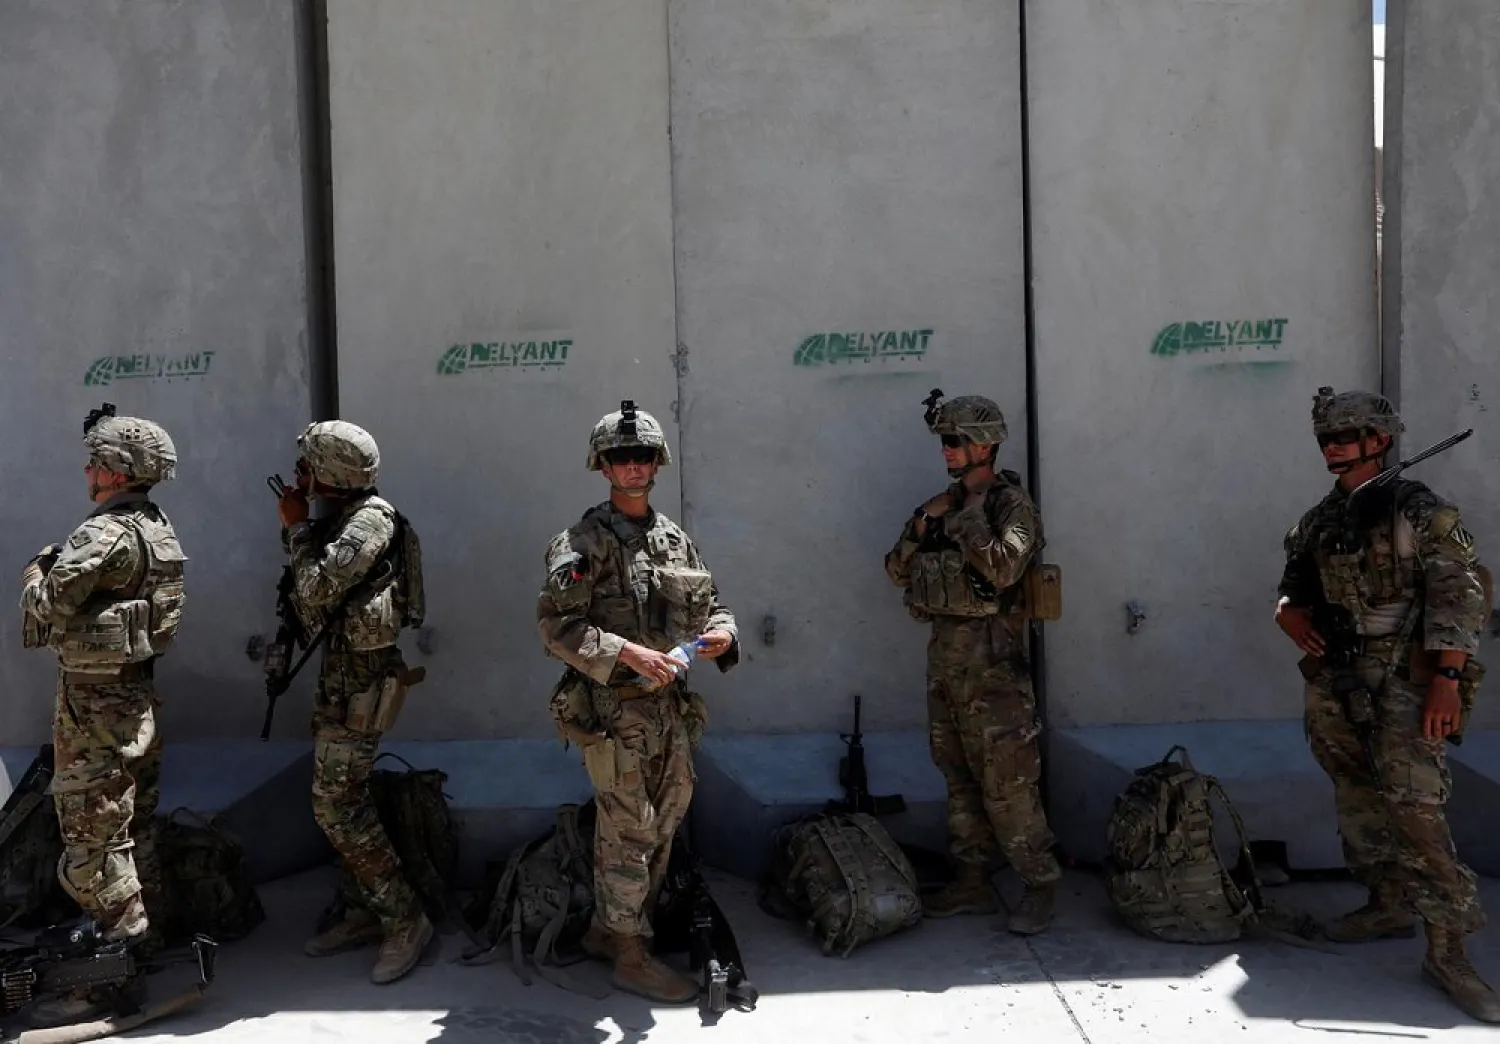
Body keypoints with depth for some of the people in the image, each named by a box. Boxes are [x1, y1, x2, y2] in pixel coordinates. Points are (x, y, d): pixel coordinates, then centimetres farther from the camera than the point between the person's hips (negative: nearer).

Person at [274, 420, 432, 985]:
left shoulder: (371, 517, -15)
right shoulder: (338, 519, 13)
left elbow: (318, 589, -21)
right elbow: (312, 596, 13)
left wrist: (296, 527, -8)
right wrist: (295, 528, 7)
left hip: (363, 676, -10)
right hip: (341, 669, 10)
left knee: (336, 803, -9)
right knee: (342, 797, 13)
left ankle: (405, 919, -1)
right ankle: (371, 911, 23)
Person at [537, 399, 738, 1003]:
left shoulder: (675, 539, 11)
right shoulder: (583, 542, -9)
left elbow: (709, 606, 17)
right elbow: (555, 625, -16)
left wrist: (720, 635, -5)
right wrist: (627, 653, -24)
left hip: (669, 705, 7)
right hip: (613, 709, -7)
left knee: (661, 828, 16)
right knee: (629, 833, 1)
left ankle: (606, 930, 33)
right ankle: (630, 955, 17)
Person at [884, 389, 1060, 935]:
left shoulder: (1012, 505, -7)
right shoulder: (943, 502, 15)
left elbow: (1002, 568, -25)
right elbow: (897, 571, 15)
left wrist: (967, 518, -15)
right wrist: (921, 526, -1)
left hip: (991, 655, -8)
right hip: (945, 649, 8)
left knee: (1006, 781, -6)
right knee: (958, 772, 13)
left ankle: (1040, 885, 7)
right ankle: (973, 881, 24)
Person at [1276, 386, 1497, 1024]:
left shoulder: (1420, 513, -6)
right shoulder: (1317, 523, 12)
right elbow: (1293, 587, 22)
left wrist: (1448, 679, -20)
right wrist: (1289, 612, -2)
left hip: (1400, 685, -6)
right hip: (1332, 685, 7)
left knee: (1414, 811, -12)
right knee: (1358, 803, 13)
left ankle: (1447, 950, -5)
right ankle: (1389, 905, 28)